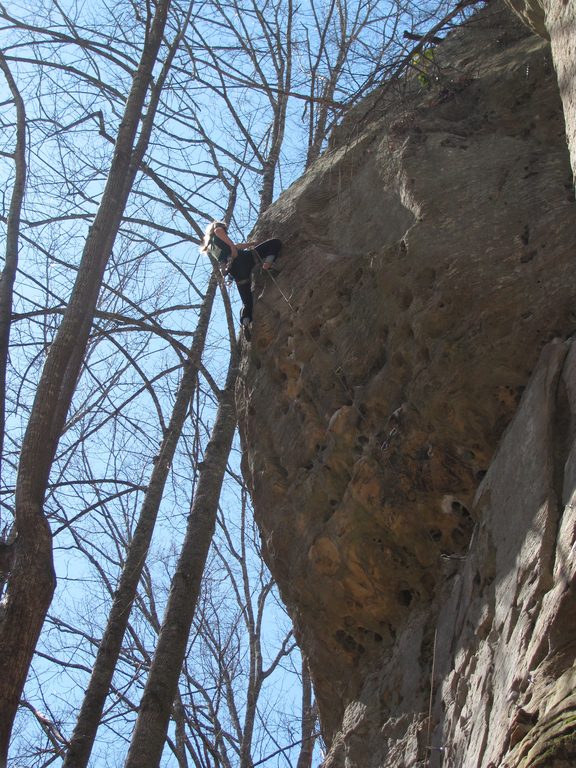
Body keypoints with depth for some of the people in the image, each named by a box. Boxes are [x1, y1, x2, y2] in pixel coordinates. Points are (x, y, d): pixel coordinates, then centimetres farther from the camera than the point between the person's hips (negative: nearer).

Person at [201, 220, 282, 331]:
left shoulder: (211, 247, 34)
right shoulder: (218, 229, 19)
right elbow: (218, 230, -9)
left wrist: (255, 243, 51)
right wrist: (232, 246, -12)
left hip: (235, 272, 6)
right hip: (241, 260, -6)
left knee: (247, 302, 13)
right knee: (276, 243, 2)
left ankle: (245, 325, -10)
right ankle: (268, 261, -26)